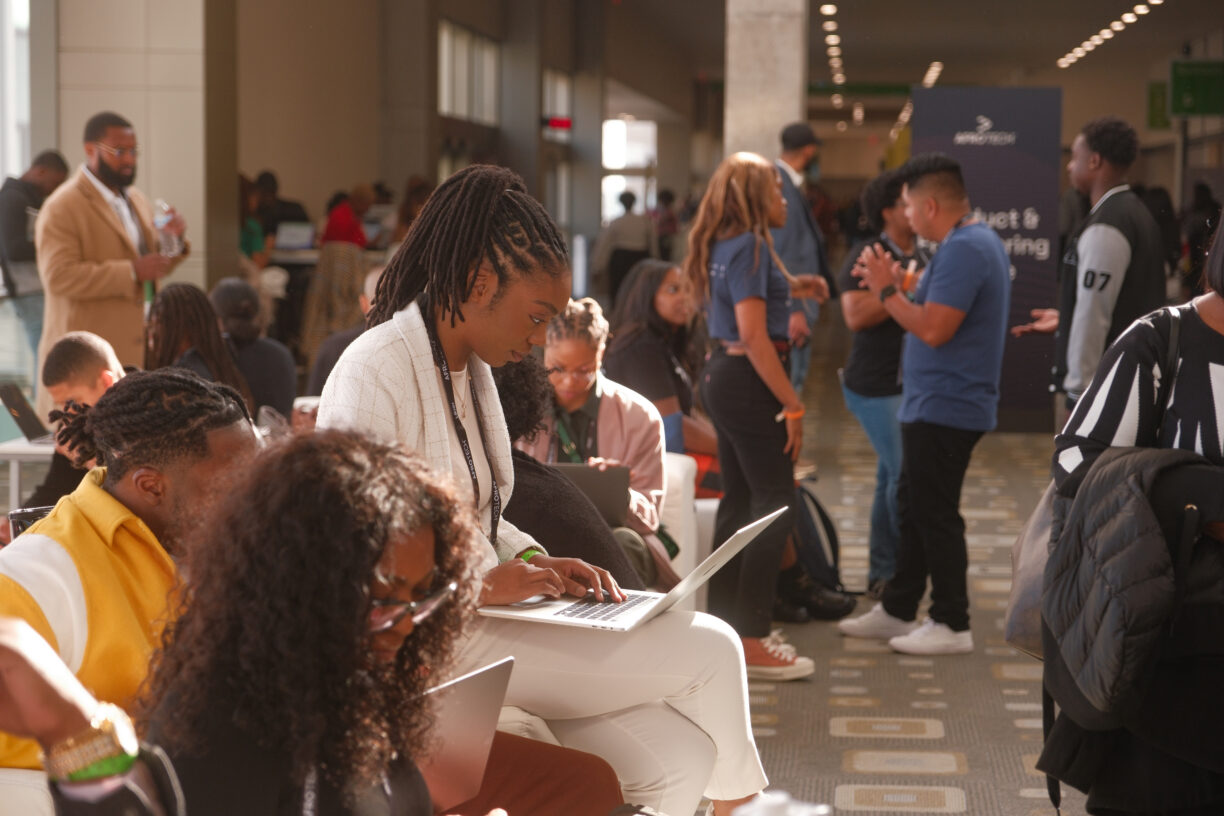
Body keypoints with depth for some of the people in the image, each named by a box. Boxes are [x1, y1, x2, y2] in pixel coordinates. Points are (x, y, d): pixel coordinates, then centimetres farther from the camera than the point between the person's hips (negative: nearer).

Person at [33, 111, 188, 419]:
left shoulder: (137, 200, 17)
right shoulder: (62, 207, -9)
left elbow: (156, 265, 24)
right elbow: (58, 275, -20)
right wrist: (131, 273, -22)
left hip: (137, 348, 7)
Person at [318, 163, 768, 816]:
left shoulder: (471, 368, 14)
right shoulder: (375, 373, -16)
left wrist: (533, 562, 3)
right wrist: (480, 585, -23)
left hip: (478, 611, 9)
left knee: (677, 757, -8)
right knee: (710, 650, -10)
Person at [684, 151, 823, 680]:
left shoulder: (723, 246, 13)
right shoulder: (749, 247, -15)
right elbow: (753, 334, -21)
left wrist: (787, 288, 18)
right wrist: (792, 402, -21)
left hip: (722, 376, 10)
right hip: (749, 382, -10)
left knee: (739, 500, 16)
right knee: (773, 503, -7)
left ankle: (727, 623, 23)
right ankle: (751, 641, -7)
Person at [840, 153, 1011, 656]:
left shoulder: (962, 251, -20)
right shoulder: (978, 241, 15)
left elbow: (933, 330, -25)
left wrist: (887, 291, -14)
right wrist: (897, 288, 10)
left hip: (945, 408, -11)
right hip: (936, 404, 11)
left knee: (934, 515, -3)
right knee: (913, 507, 17)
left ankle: (952, 624, 4)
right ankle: (896, 610, 27)